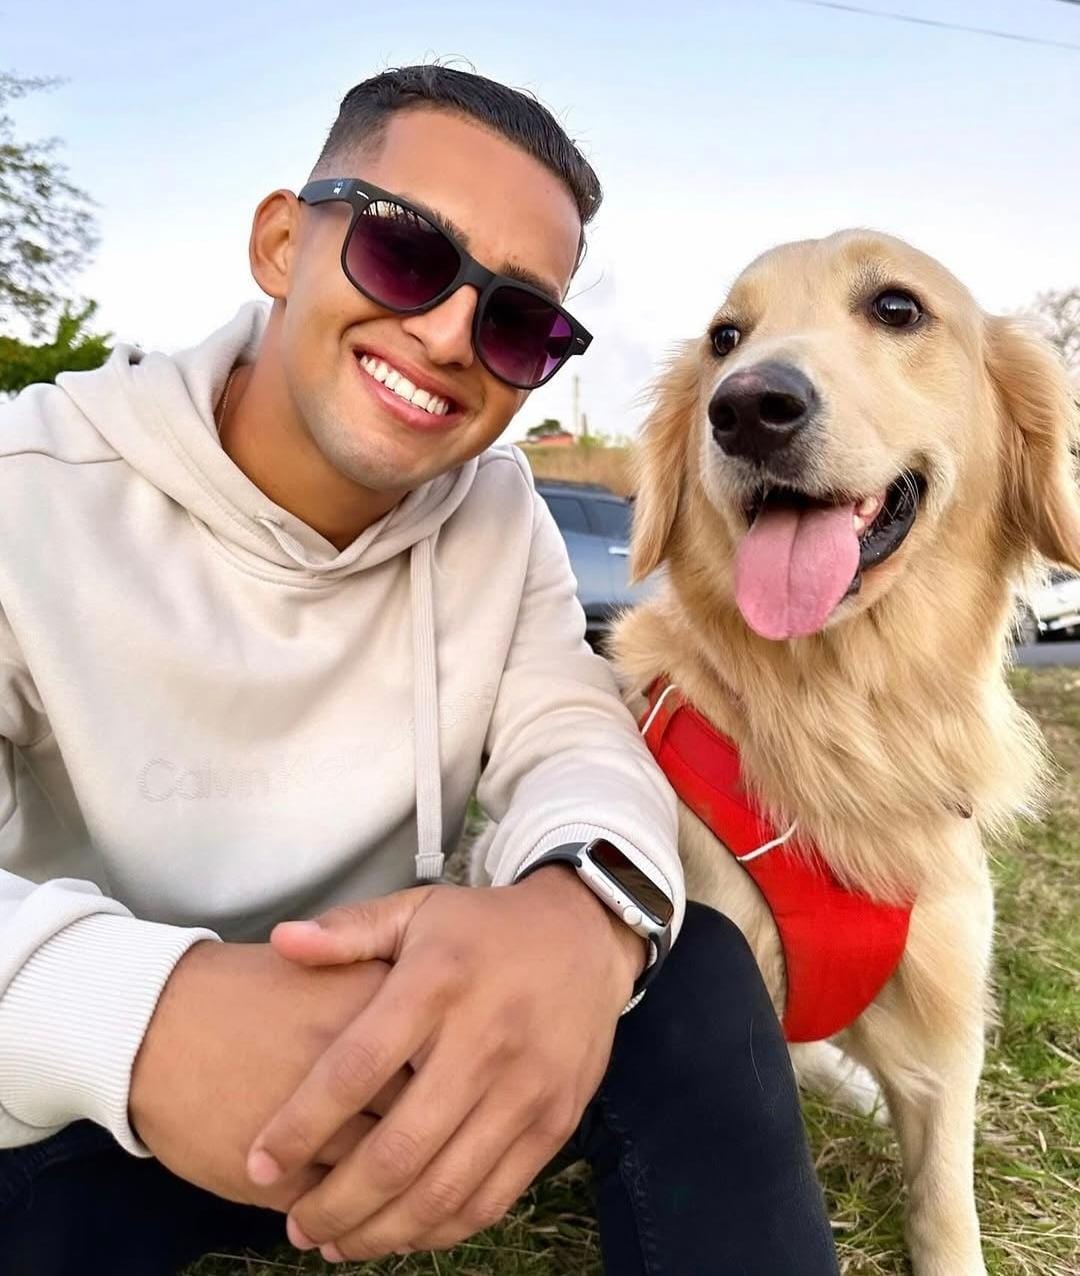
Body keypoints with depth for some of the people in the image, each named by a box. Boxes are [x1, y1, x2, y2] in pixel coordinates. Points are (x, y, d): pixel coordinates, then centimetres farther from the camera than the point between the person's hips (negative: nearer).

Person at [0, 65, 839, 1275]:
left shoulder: (500, 508, -3)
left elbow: (571, 736, -14)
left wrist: (586, 900, -37)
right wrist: (138, 1011, -43)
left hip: (416, 1064, 3)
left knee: (692, 971, -20)